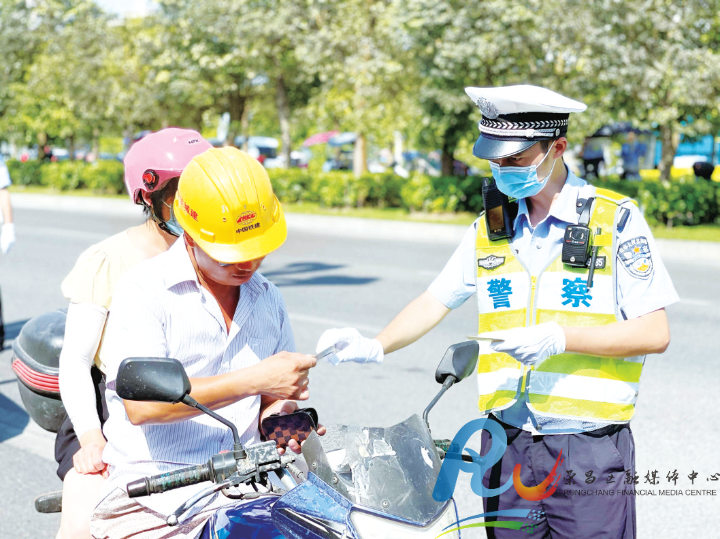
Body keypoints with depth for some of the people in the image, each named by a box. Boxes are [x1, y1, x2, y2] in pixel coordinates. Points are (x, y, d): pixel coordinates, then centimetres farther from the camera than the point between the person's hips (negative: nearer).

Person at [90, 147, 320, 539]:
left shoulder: (268, 300, 15)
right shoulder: (143, 289, -4)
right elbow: (140, 402, -16)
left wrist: (276, 413, 0)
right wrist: (253, 380, -19)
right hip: (151, 492, -4)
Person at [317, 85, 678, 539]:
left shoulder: (615, 220, -4)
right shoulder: (490, 229, 12)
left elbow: (655, 334, -7)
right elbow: (435, 301, 16)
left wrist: (559, 338, -17)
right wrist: (376, 346, -1)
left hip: (590, 450, -4)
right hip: (507, 446, 4)